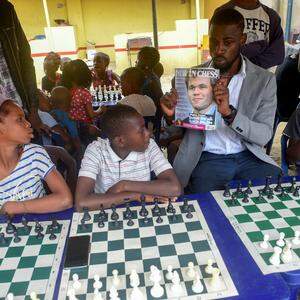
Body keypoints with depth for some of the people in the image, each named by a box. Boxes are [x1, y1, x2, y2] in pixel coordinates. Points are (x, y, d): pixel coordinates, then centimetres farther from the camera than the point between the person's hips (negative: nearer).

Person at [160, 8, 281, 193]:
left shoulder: (264, 80, 0)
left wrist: (229, 113, -24)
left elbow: (265, 135, -7)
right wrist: (171, 115, -16)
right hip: (207, 158, -1)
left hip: (248, 157, 2)